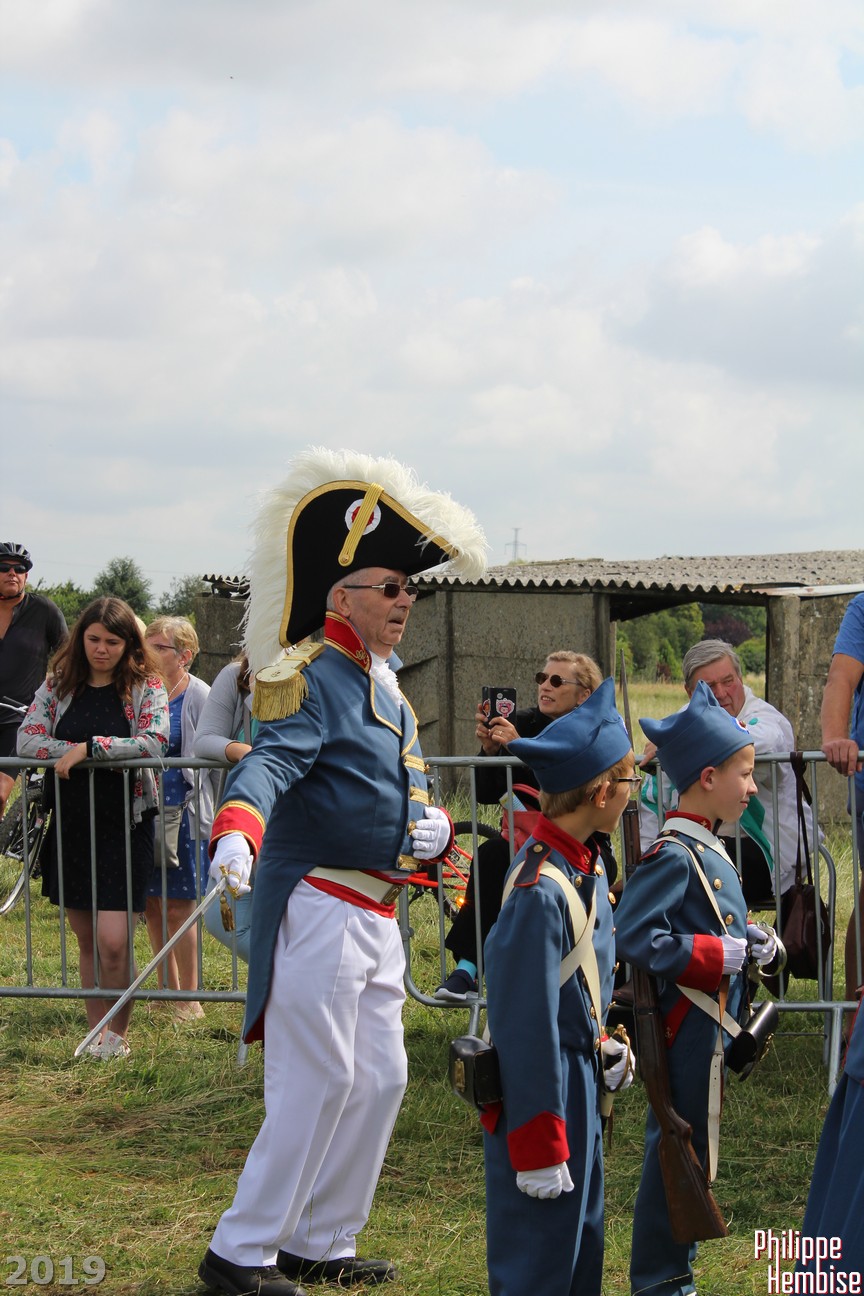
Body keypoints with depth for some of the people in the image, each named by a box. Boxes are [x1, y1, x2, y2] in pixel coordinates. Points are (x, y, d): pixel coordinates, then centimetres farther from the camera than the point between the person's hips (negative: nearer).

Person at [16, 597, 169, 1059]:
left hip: (123, 825, -4)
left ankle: (118, 1034, 7)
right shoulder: (59, 684, 7)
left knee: (113, 941, -11)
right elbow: (27, 740, -2)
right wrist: (72, 753, -14)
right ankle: (96, 1033, 20)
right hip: (71, 824, 4)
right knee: (86, 941, 10)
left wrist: (88, 748, -19)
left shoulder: (146, 687, -1)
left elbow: (154, 743, -17)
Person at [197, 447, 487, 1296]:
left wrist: (433, 825, 3)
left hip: (376, 914, 9)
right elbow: (269, 762, -32)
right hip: (319, 908, -9)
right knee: (319, 1083, -7)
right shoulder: (312, 679, -15)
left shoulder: (384, 681, 15)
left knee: (381, 1079, 12)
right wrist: (237, 828, -52)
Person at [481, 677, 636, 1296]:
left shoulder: (588, 866, 4)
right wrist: (539, 1150, -21)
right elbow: (525, 1024, -24)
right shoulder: (541, 891, -26)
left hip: (580, 1082, 10)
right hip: (543, 1092, -10)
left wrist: (603, 1044, 6)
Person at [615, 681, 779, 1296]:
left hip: (710, 1028, 10)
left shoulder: (707, 848, 11)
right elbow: (635, 937, -27)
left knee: (691, 1152, 17)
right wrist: (724, 955, -24)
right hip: (688, 1030, -10)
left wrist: (751, 936, 5)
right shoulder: (673, 854, -20)